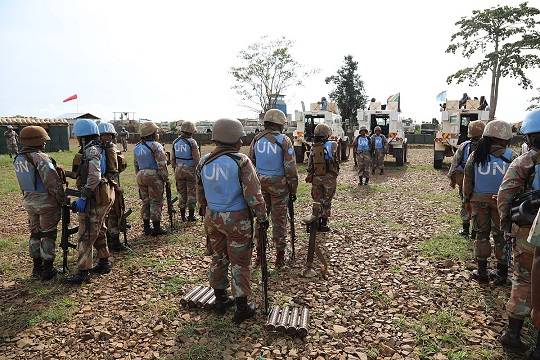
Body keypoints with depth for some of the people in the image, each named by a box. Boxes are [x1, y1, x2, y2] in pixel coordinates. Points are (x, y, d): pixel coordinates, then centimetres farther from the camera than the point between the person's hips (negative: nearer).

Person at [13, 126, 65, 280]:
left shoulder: (18, 159, 7)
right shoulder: (40, 157, -19)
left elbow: (25, 181, 10)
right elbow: (52, 181, -24)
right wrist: (62, 198, -16)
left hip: (29, 200, 8)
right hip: (45, 201, -7)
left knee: (35, 233, 18)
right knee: (48, 234, 4)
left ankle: (37, 268, 29)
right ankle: (47, 270, 12)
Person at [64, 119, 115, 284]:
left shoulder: (91, 151, -15)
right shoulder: (99, 149, 13)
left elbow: (94, 178, -24)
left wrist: (83, 198, -20)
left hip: (95, 199, -10)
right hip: (103, 197, 10)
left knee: (86, 235, -4)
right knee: (99, 232, 20)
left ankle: (83, 272, 2)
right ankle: (104, 263, 31)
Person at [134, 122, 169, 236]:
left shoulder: (137, 147, 11)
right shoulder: (156, 146, -12)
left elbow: (136, 165, 15)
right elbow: (162, 164, -16)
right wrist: (166, 178, -9)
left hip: (141, 176, 7)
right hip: (154, 176, -7)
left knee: (145, 201, 14)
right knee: (156, 202, 0)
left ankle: (146, 227, 20)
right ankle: (156, 228, 4)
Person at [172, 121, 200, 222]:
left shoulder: (175, 142, 3)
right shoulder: (192, 142, -15)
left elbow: (172, 159, 8)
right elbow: (197, 159, -16)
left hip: (179, 170, 5)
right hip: (190, 171, -5)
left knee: (182, 193, 13)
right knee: (191, 193, 5)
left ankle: (183, 216, 19)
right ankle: (191, 216, 10)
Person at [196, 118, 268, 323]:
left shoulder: (204, 162, 2)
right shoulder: (241, 162, -17)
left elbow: (200, 192, 13)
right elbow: (253, 194, -18)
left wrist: (205, 210, 28)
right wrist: (262, 217, -7)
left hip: (212, 217, 6)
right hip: (237, 219, -6)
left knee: (219, 258, 20)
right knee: (239, 262, 6)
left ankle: (220, 300, 34)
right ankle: (242, 308, 17)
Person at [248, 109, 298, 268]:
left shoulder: (256, 139, 4)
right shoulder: (284, 141, -10)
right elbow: (291, 168, -12)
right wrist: (293, 189, -3)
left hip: (259, 183, 4)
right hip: (279, 185, -4)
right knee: (279, 220, 6)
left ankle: (259, 253, 23)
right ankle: (280, 256, 17)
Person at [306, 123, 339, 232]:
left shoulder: (313, 147, 1)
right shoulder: (331, 145, -12)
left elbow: (309, 164, 3)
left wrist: (310, 175, 10)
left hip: (316, 177, 3)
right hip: (329, 177, -3)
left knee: (317, 201, 14)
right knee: (326, 201, 7)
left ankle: (317, 222, 18)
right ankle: (323, 224, 11)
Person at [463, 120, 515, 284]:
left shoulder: (476, 155, -3)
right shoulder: (511, 156, -9)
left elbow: (468, 179, 0)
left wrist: (467, 200, 8)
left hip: (479, 200, 2)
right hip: (502, 201, -1)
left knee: (482, 234, 13)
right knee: (500, 236, 11)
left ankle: (482, 272, 19)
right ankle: (502, 273, 21)